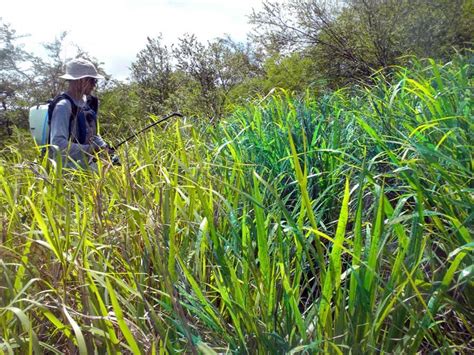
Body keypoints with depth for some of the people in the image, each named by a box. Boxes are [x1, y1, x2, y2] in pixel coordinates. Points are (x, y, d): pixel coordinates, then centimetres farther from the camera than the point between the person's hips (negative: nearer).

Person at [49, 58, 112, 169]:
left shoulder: (87, 102, 8)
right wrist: (88, 149, -25)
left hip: (85, 165, 8)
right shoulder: (64, 106, -16)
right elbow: (58, 144, -22)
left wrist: (105, 148, 3)